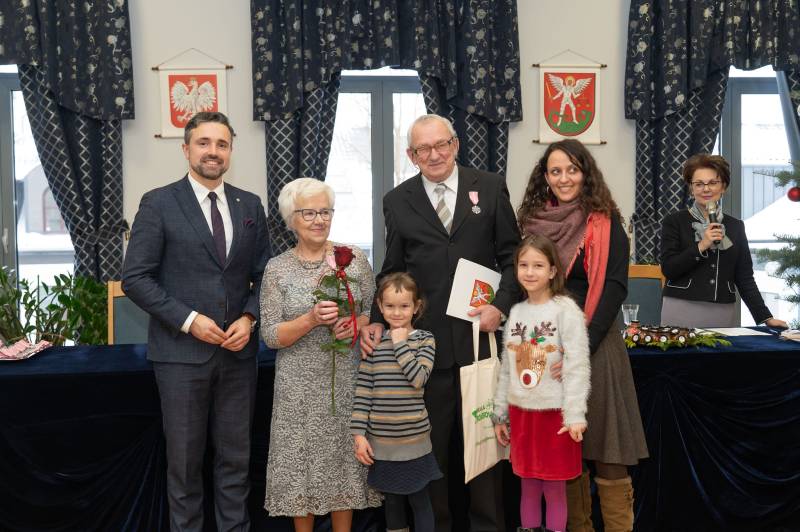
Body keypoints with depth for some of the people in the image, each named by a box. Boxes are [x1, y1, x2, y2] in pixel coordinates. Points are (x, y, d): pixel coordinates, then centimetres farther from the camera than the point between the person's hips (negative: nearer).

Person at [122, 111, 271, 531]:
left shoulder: (250, 206, 8)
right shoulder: (158, 204, -3)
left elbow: (264, 275, 10)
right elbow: (135, 278, -7)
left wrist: (250, 318, -7)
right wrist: (189, 320, -15)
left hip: (238, 351, 3)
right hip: (181, 351, -3)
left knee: (235, 458, 11)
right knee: (184, 460, 9)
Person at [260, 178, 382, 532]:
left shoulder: (355, 258, 1)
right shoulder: (277, 269, -2)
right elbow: (270, 336, -6)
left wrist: (356, 323, -14)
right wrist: (312, 319, -20)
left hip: (347, 380, 1)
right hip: (300, 386, -1)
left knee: (346, 456, 9)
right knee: (302, 461, 6)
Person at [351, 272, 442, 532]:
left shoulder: (425, 339, -3)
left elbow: (419, 378, -18)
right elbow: (363, 391, -1)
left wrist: (400, 344, -13)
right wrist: (359, 433, -4)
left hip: (414, 439, -2)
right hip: (381, 440, 2)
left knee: (419, 499, 8)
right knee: (391, 500, 15)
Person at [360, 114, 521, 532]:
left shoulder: (490, 187, 3)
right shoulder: (398, 201, 5)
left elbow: (511, 255, 4)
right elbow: (392, 271, 7)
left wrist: (501, 305, -10)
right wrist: (377, 320, -5)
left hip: (480, 334, 0)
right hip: (427, 341, 1)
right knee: (430, 445, 10)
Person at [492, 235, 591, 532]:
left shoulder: (566, 310, -8)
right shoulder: (515, 312, 8)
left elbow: (577, 367, -13)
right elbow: (506, 368, 11)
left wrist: (575, 415, -19)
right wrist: (499, 414, 12)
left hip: (554, 412, -4)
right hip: (520, 412, 5)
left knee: (555, 490, 5)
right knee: (528, 488, 13)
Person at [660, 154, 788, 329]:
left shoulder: (736, 226, 10)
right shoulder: (674, 222, 0)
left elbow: (745, 278, 8)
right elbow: (668, 269, -9)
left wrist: (766, 317, 1)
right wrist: (701, 246, -17)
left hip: (724, 315, 3)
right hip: (682, 313, -3)